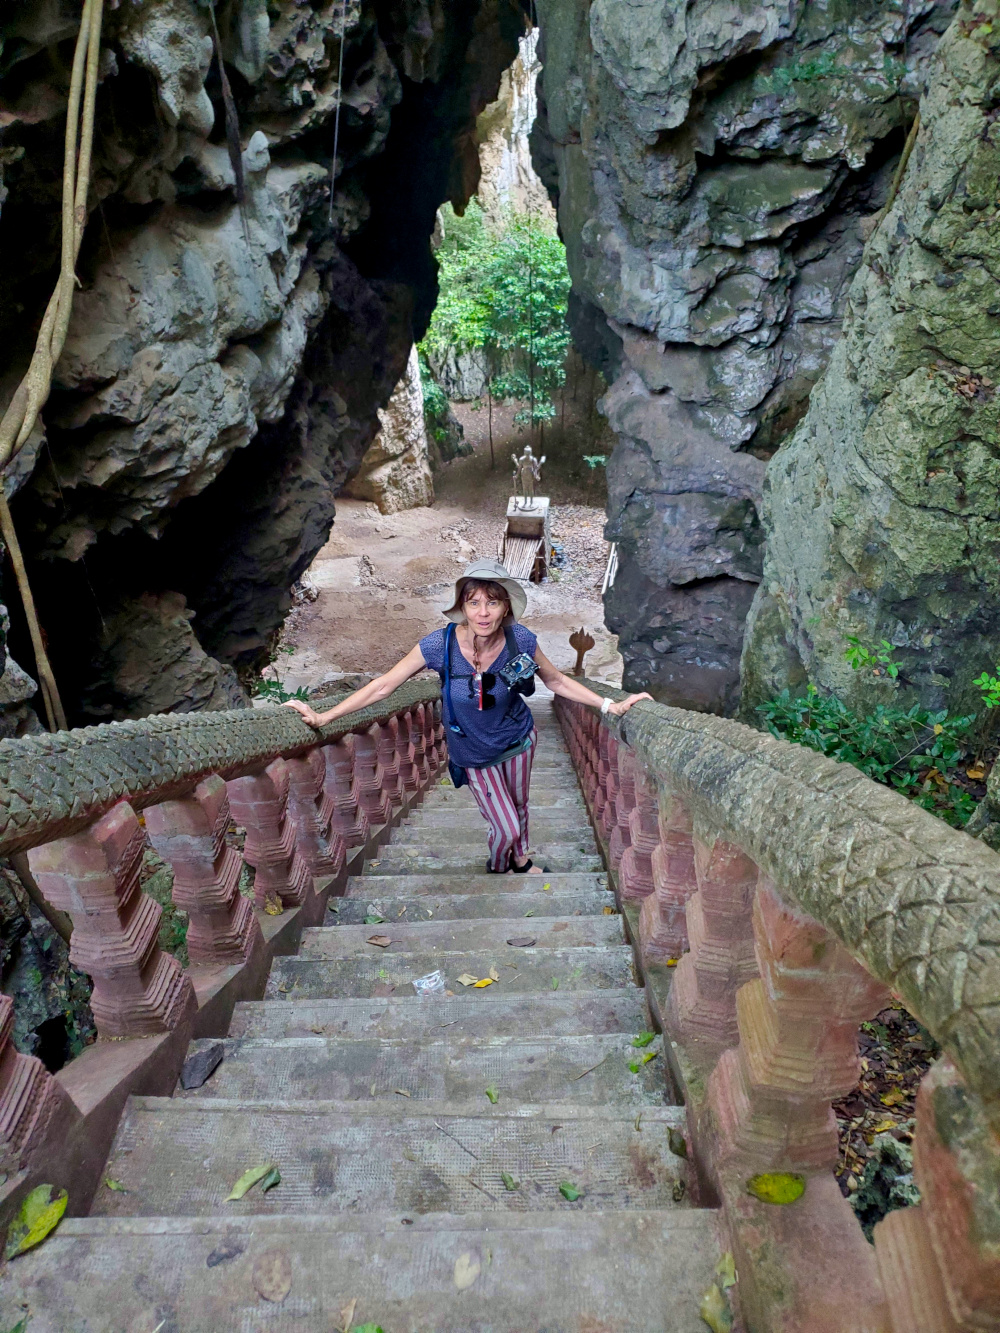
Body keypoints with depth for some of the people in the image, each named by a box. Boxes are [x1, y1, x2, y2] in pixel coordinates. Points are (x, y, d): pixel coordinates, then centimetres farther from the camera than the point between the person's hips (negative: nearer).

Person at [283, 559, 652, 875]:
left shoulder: (521, 641, -25)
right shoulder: (440, 645, -30)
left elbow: (556, 681, -6)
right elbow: (383, 685, -20)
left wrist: (610, 705, -8)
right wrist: (323, 716, -17)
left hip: (519, 738, 2)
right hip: (476, 755, -2)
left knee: (519, 806, 24)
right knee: (505, 827, 7)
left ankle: (520, 858, 57)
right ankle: (497, 868, 44)